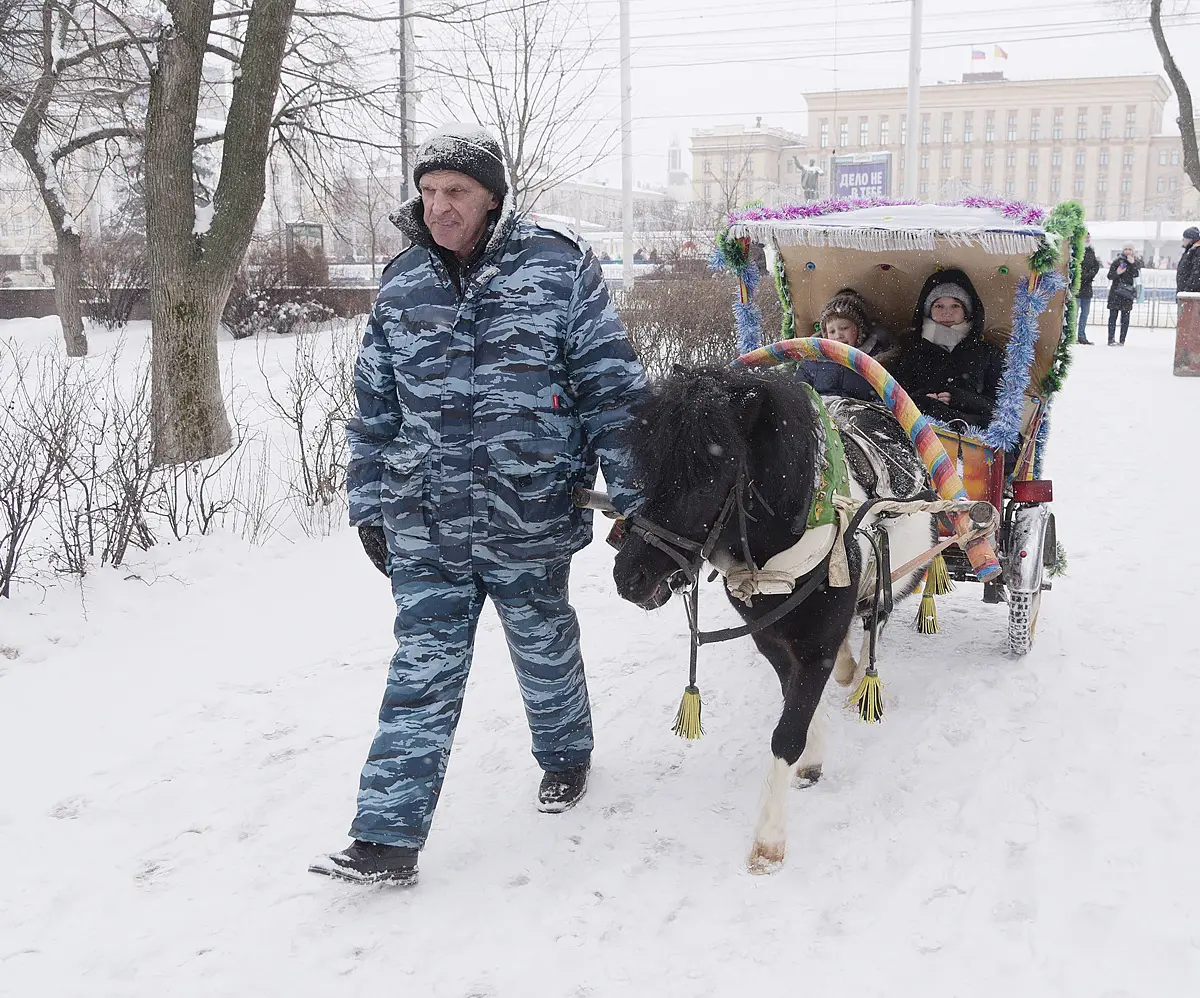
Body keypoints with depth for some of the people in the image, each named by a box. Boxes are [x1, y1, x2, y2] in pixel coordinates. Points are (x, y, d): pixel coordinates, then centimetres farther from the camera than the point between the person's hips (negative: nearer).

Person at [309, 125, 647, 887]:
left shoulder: (559, 268, -7)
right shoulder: (403, 283, 5)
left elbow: (613, 388, -6)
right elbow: (376, 406, 12)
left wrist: (637, 500, -8)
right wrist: (370, 506, 13)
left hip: (529, 520, -2)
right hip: (425, 524, 3)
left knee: (544, 650, 17)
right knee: (422, 673, 2)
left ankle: (566, 754, 45)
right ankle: (389, 836, 6)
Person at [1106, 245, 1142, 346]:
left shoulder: (1136, 262, 9)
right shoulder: (1117, 261, 5)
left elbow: (1136, 275, -6)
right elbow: (1110, 276, 2)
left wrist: (1133, 264, -15)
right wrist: (1117, 273, -18)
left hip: (1128, 292, 1)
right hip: (1115, 292, -1)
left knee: (1125, 317, 0)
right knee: (1113, 315, -5)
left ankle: (1122, 340, 2)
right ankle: (1111, 339, -4)